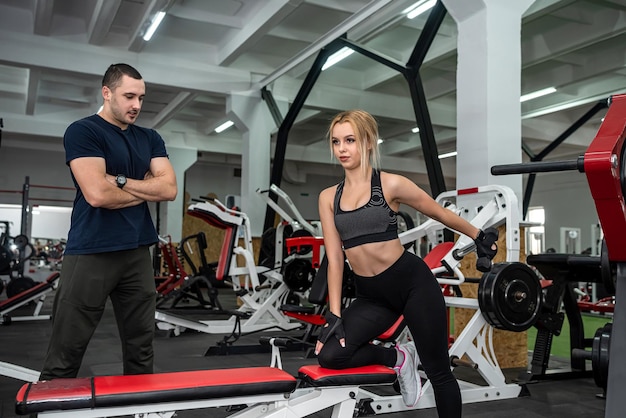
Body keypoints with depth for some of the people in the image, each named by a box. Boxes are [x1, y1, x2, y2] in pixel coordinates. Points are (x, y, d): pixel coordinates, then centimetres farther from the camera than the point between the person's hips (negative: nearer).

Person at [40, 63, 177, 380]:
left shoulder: (150, 139, 15)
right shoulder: (82, 132, -3)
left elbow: (169, 189, 3)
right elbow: (97, 194, -16)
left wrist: (121, 181, -8)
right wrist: (147, 189, 0)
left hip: (137, 252, 6)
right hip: (91, 253, -5)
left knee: (141, 350, 9)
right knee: (65, 355, -1)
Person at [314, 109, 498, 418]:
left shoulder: (391, 184, -8)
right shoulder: (328, 197, 2)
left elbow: (440, 213, 5)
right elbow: (335, 259, 1)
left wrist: (480, 237, 16)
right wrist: (334, 314, -3)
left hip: (412, 282, -3)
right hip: (371, 295, 4)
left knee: (437, 370, 6)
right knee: (329, 355, -15)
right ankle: (397, 358, 11)